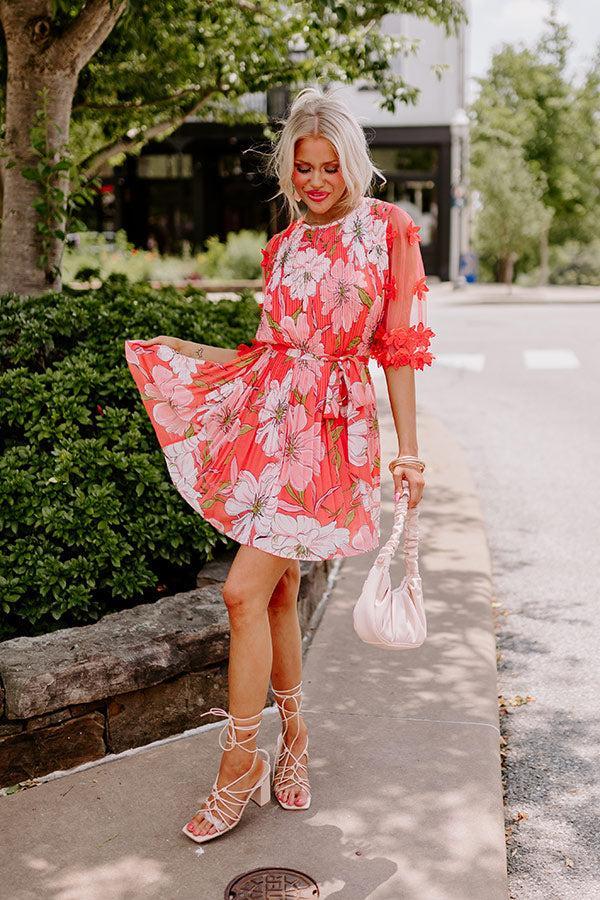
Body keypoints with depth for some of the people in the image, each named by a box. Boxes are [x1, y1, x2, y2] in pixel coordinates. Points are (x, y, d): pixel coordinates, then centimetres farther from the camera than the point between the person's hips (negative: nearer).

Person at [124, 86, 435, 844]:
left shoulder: (387, 229, -1)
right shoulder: (284, 244, 13)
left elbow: (400, 347, -2)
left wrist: (409, 451, -5)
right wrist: (179, 354, 16)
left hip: (329, 428, -5)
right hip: (267, 419, 5)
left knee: (245, 592, -11)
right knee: (278, 589, 10)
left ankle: (241, 760, 5)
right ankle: (293, 735, 29)